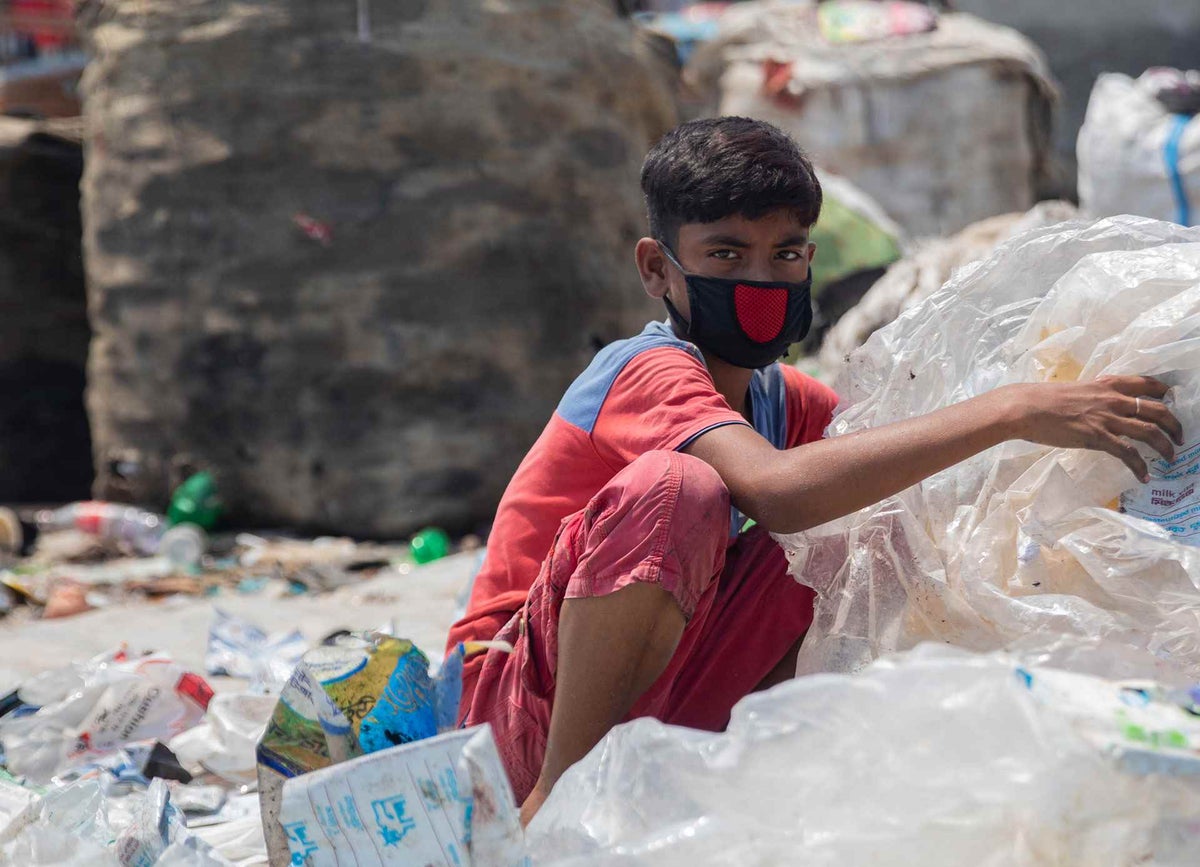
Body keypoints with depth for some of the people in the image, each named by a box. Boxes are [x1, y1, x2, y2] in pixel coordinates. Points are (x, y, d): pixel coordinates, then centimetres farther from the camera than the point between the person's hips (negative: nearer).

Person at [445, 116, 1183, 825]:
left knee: (869, 518, -3)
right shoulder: (653, 371, -17)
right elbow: (775, 489, -37)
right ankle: (558, 795, -24)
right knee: (673, 488, -32)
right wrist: (1010, 412, -38)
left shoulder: (784, 399, 11)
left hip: (641, 711, 7)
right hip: (523, 703, -7)